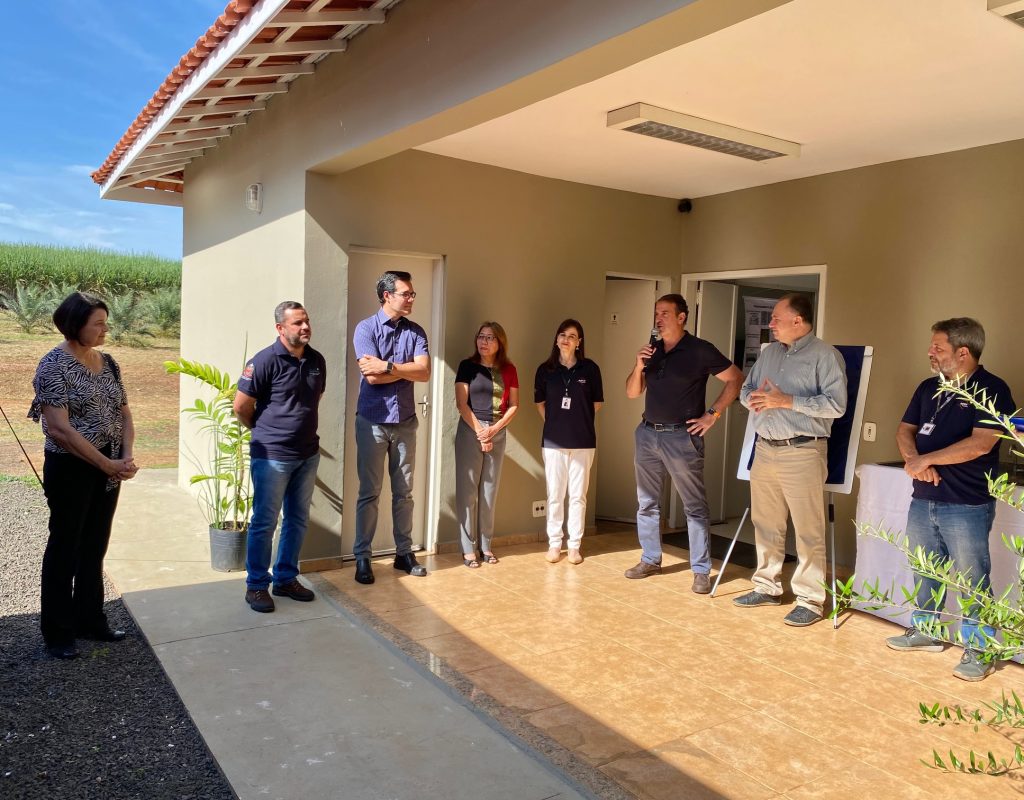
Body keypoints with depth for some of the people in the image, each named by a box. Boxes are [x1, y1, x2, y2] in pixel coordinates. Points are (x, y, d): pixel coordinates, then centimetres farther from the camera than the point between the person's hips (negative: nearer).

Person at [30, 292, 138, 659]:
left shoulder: (108, 363, 7)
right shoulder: (54, 365, -14)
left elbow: (124, 413, 10)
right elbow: (59, 428, -19)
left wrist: (127, 457, -6)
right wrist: (108, 464, -19)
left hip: (108, 469, 6)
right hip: (71, 469, -6)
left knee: (95, 546, 15)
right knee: (65, 547, 6)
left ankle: (89, 620, 29)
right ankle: (56, 632, 19)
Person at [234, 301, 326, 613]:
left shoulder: (317, 360, 4)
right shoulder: (265, 361, -14)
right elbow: (241, 408, -9)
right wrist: (267, 432, 4)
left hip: (308, 454, 6)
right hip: (272, 456, -6)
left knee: (298, 519, 14)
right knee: (265, 522, 3)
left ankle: (286, 579, 29)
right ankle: (256, 585, 18)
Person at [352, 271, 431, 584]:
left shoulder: (416, 332, 6)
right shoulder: (366, 328, -6)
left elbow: (425, 372, -9)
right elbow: (372, 377, -17)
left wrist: (387, 366, -17)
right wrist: (407, 368, -9)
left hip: (405, 422, 4)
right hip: (373, 421, -3)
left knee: (404, 492, 11)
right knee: (369, 493, 3)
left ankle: (404, 552, 22)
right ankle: (362, 556, 13)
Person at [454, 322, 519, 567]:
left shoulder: (509, 370, 6)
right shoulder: (467, 366, 0)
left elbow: (514, 405, 5)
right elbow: (461, 404, -5)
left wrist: (494, 429, -8)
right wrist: (479, 432, -10)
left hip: (497, 432, 3)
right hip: (470, 430, -2)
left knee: (489, 490, 7)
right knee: (468, 490, -2)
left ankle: (485, 545, 15)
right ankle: (468, 548, 3)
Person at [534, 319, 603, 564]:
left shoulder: (590, 369, -2)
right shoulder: (546, 369, 1)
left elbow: (597, 403, 7)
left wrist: (579, 421, 11)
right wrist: (555, 423, 9)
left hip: (583, 442, -1)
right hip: (553, 441, 1)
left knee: (578, 495, 5)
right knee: (554, 495, 6)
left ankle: (574, 545, 14)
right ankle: (554, 543, 17)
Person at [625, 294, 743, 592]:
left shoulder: (700, 350, -7)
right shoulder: (652, 350, 9)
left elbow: (735, 379, -4)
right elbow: (632, 392, 10)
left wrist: (712, 414, -8)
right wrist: (639, 366, -8)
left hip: (681, 436, -6)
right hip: (648, 434, 6)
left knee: (694, 506, 1)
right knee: (646, 502, 13)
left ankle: (701, 570, 8)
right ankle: (650, 559, 26)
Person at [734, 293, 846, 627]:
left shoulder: (824, 355, -6)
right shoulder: (769, 352, 15)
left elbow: (835, 404, -16)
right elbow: (746, 388, 21)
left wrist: (786, 401, -18)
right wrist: (752, 398, -4)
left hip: (802, 452, -7)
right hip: (764, 449, 7)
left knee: (808, 531, -3)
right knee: (766, 524, 14)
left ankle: (810, 600, 6)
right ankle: (766, 587, 27)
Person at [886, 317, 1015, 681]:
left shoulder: (992, 389, -10)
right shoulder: (929, 388, 11)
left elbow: (980, 444, -21)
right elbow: (905, 431, 9)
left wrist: (925, 459, -17)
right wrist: (913, 460, -12)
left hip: (967, 506, -7)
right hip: (923, 500, 7)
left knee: (974, 579, 3)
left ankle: (979, 649, 15)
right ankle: (925, 630, 33)